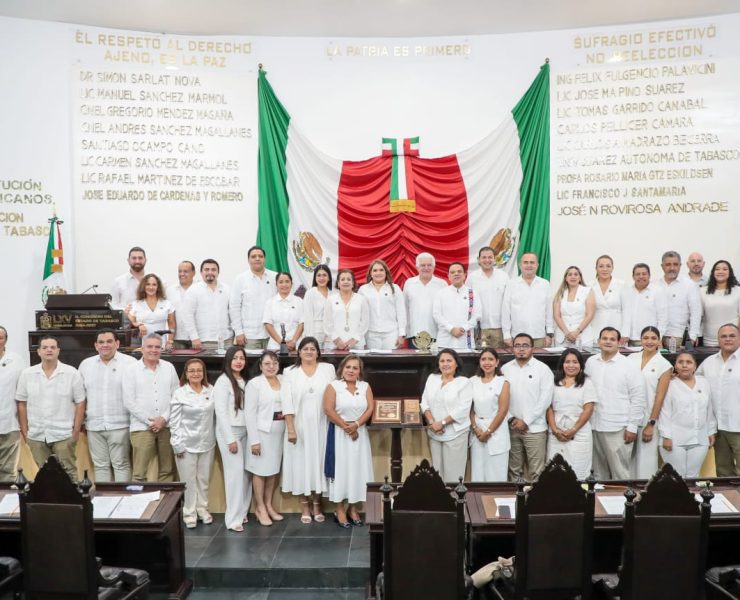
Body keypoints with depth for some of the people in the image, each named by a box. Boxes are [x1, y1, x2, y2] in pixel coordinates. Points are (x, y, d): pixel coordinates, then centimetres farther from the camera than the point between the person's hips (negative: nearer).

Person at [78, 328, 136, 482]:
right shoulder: (85, 364, 10)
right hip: (94, 425, 4)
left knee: (121, 464, 1)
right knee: (100, 465, 11)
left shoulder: (130, 363, -2)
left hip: (119, 425, -4)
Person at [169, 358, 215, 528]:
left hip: (207, 443, 3)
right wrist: (177, 444, -9)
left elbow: (214, 415, 4)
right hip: (187, 444, -3)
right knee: (188, 480, 5)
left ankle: (202, 509, 27)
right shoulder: (179, 393, -7)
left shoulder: (211, 391, 1)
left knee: (204, 479, 12)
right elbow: (174, 421, -6)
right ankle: (189, 513, 18)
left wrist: (216, 438, 3)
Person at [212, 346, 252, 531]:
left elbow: (246, 409, 11)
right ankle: (233, 518, 2)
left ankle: (242, 512, 18)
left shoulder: (244, 381, 12)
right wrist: (230, 439, -15)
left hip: (244, 431, 6)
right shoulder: (223, 381, -9)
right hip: (229, 432, -6)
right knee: (235, 472, -7)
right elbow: (221, 412, -14)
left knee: (246, 472, 6)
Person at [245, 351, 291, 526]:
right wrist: (254, 440, -14)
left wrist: (291, 429, -3)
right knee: (260, 470, 4)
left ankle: (269, 505, 27)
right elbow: (249, 413, -11)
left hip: (279, 432, 5)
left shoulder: (283, 381, 6)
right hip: (262, 432, -5)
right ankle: (260, 508, 18)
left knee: (274, 470, 13)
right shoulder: (254, 383, -9)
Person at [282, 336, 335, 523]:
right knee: (301, 462, 5)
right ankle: (305, 505, 18)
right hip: (299, 426, 0)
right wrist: (290, 429, -11)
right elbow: (287, 402, -4)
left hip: (321, 426, 1)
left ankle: (316, 504, 20)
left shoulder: (328, 369, 2)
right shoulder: (290, 372, 0)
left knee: (318, 461, 6)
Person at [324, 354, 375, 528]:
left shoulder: (365, 386, 7)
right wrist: (346, 426, -15)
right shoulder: (334, 386, -4)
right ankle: (339, 510, 8)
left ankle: (353, 508, 17)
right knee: (340, 468, -1)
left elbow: (370, 408, -1)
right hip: (339, 433, -3)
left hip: (360, 433, 4)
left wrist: (356, 424, -15)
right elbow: (328, 409, -12)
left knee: (358, 468, 5)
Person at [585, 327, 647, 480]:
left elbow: (638, 398, -7)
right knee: (599, 471, 16)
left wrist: (632, 426, -9)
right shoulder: (590, 362, 6)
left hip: (618, 428, -4)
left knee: (620, 473, 0)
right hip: (594, 426, 4)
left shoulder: (629, 366, -6)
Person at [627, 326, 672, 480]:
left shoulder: (664, 365, -2)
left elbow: (659, 397, -5)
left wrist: (651, 424, -9)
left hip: (648, 419, -3)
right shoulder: (631, 358, 6)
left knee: (645, 462, 2)